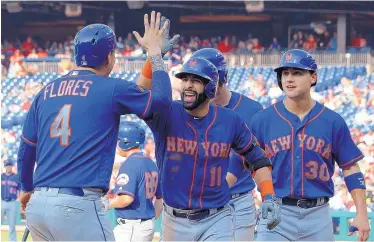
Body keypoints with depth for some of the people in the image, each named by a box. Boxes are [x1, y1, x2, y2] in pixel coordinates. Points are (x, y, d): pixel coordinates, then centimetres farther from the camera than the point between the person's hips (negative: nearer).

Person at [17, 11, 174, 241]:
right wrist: (155, 52, 18)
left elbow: (26, 151, 21)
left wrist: (27, 189, 38)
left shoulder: (46, 92, 15)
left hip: (37, 205, 7)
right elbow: (162, 100, 8)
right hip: (78, 207, -7)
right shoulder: (112, 89, -2)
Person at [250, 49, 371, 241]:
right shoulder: (262, 120, 2)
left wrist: (361, 214, -1)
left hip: (317, 216, 1)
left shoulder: (333, 122, 3)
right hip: (276, 213, -1)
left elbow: (350, 168, 6)